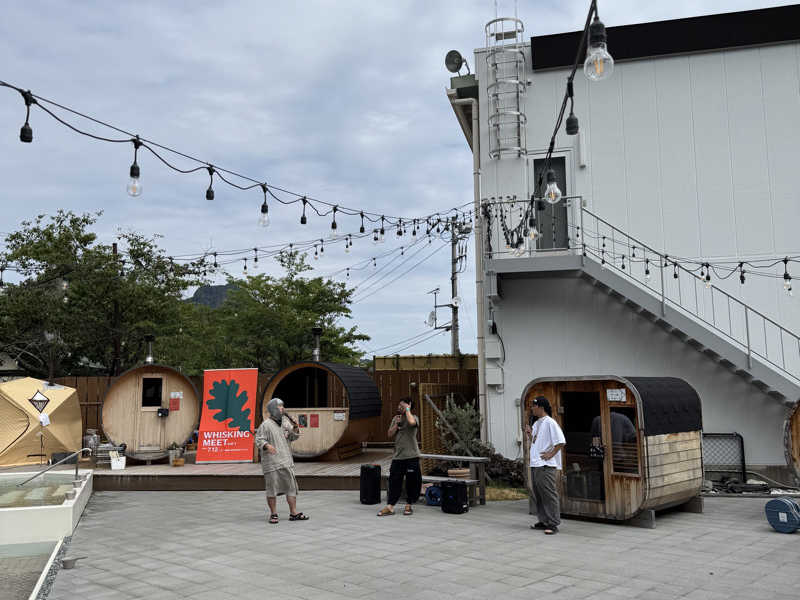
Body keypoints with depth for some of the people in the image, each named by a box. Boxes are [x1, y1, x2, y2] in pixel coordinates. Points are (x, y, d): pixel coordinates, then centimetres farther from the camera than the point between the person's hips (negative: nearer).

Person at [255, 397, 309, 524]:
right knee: (272, 488, 1)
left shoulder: (285, 421, 11)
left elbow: (292, 437, 17)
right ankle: (273, 514, 14)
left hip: (286, 461, 6)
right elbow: (258, 439, -12)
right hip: (271, 462, -6)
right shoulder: (266, 424, -8)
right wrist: (267, 445, -30)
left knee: (291, 486, 5)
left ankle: (294, 513, 12)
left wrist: (295, 430, -3)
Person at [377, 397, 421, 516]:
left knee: (412, 482, 3)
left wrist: (407, 409, -17)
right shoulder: (396, 418, 14)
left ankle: (409, 505, 18)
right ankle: (390, 507, 4)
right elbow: (390, 435, 10)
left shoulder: (414, 417, -5)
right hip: (398, 456, 5)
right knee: (394, 481, 2)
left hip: (411, 456, -5)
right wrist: (396, 424, -4)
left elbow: (411, 422, -31)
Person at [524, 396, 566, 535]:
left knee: (549, 495, -8)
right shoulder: (536, 423, 17)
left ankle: (553, 524, -6)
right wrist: (529, 433, 9)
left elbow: (561, 442, -15)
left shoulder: (550, 422, -10)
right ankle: (544, 521, 22)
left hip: (546, 466, -10)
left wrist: (550, 454, -17)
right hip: (535, 464, 10)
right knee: (538, 495, 13)